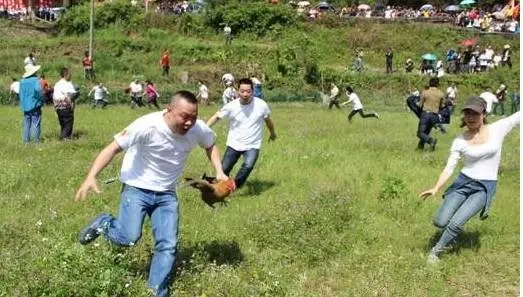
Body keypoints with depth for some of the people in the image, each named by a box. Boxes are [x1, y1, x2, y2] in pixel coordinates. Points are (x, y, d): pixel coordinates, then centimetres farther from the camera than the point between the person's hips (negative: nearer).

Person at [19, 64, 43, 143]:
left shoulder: (22, 81, 6)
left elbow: (21, 93, 9)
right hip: (34, 105, -5)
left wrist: (22, 104, 15)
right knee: (36, 123, 1)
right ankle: (36, 139, 1)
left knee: (26, 123, 11)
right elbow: (38, 90, -24)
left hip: (25, 106, 5)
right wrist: (41, 101, -10)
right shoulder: (36, 80, -10)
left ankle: (26, 139, 11)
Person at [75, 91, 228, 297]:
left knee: (168, 245, -2)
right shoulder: (148, 125, -27)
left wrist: (219, 172, -3)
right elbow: (114, 148, -25)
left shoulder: (199, 129, -13)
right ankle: (102, 224, 16)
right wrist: (91, 177, -35)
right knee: (129, 238, -18)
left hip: (166, 194, 4)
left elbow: (211, 145, 12)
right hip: (137, 188, -4)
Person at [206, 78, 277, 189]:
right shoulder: (231, 106, -14)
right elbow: (216, 117, -3)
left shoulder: (261, 105, -14)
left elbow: (268, 120, 5)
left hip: (252, 146, -1)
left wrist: (272, 133, 23)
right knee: (224, 169, 6)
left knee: (248, 166, -28)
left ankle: (234, 186, -7)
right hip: (234, 144, 1)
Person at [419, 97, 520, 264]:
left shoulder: (498, 129, -6)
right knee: (440, 222, -6)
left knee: (455, 224, -15)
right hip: (463, 182, 2)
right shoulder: (460, 141, -3)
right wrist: (435, 189, -17)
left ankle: (436, 251, 11)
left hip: (485, 188, -2)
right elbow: (449, 168, -5)